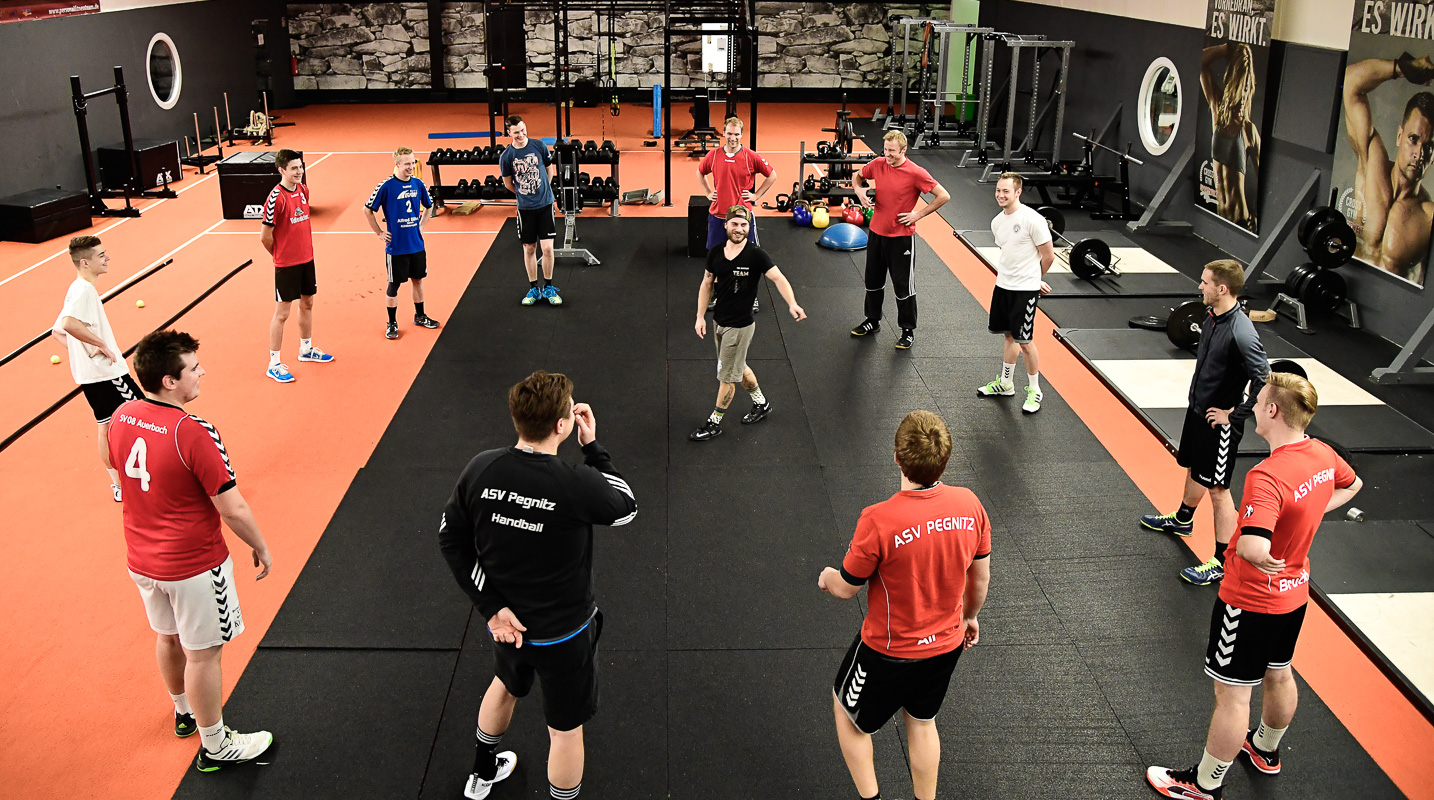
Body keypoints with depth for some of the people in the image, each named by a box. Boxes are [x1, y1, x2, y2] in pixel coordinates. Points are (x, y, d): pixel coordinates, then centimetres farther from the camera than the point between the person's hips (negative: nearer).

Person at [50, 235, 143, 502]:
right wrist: (102, 345, -26)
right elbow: (69, 324, -34)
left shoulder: (77, 290, 13)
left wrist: (84, 351, 12)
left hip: (89, 376, 10)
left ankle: (118, 485, 23)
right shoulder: (85, 290, -17)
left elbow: (57, 331, 20)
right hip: (107, 373, -10)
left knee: (106, 427, 15)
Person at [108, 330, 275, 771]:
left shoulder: (121, 418, -6)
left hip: (142, 560, 7)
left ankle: (185, 712, 50)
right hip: (193, 565, -7)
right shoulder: (193, 433, -28)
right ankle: (214, 746, 25)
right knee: (202, 654, 9)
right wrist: (261, 549, -7)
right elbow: (234, 510, -23)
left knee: (169, 637, 27)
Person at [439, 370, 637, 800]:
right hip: (564, 634, -5)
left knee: (506, 685, 35)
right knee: (565, 729, 18)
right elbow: (625, 507, -10)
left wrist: (492, 606, -5)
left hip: (505, 620, 6)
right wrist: (592, 446, -7)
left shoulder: (481, 469, -18)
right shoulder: (578, 486, -32)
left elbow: (452, 539, -9)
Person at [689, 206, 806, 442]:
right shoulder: (715, 253, -2)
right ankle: (761, 403, 44)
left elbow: (778, 278, -27)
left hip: (740, 326, -6)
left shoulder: (756, 255, -18)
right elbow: (707, 284, 8)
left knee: (727, 376, 5)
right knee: (738, 368, 23)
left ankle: (714, 423, 20)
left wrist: (792, 304, -43)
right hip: (718, 321, 6)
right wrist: (700, 316, 3)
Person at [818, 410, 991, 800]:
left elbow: (846, 588, -17)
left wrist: (827, 577, 7)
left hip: (889, 651, -5)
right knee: (922, 721, 28)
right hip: (947, 643, 5)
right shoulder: (969, 505, -16)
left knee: (847, 710, 23)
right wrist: (969, 617, 20)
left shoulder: (878, 521, -32)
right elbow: (980, 577, 0)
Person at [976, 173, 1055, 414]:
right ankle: (1005, 384, 31)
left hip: (1025, 290, -7)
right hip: (1003, 285, 7)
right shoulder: (997, 222, 6)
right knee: (1009, 336, 18)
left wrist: (1034, 279, 7)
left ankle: (1034, 391, 13)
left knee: (1024, 341, -2)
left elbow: (1048, 256, -9)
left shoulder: (1033, 220, -17)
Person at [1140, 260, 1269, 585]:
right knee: (1192, 469, 29)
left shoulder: (1241, 333, -29)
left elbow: (1265, 384, -30)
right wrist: (1198, 395, 13)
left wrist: (1233, 415, -21)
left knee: (1217, 489, 1)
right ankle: (1182, 520, 54)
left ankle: (1222, 562, 13)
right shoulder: (1212, 316, -2)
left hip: (1219, 421, -9)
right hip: (1197, 408, 9)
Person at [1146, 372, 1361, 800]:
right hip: (1295, 592, 9)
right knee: (1279, 675, 28)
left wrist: (1252, 553, -24)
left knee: (1232, 694, 7)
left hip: (1251, 601, -8)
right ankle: (1266, 750, 53)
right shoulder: (1322, 454, -7)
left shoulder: (1267, 477, -34)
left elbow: (1254, 548, -46)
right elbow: (1352, 485, 17)